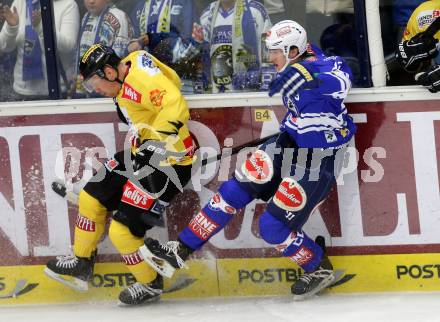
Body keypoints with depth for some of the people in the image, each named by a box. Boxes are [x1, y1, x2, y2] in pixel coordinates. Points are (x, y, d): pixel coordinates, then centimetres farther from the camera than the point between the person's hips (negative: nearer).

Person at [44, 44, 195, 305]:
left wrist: (156, 139, -38)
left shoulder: (142, 75, -25)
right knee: (92, 197, 15)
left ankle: (150, 284, 16)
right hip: (142, 155, 11)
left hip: (169, 163, -11)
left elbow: (175, 106, -34)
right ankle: (81, 263, 31)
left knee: (123, 229, -7)